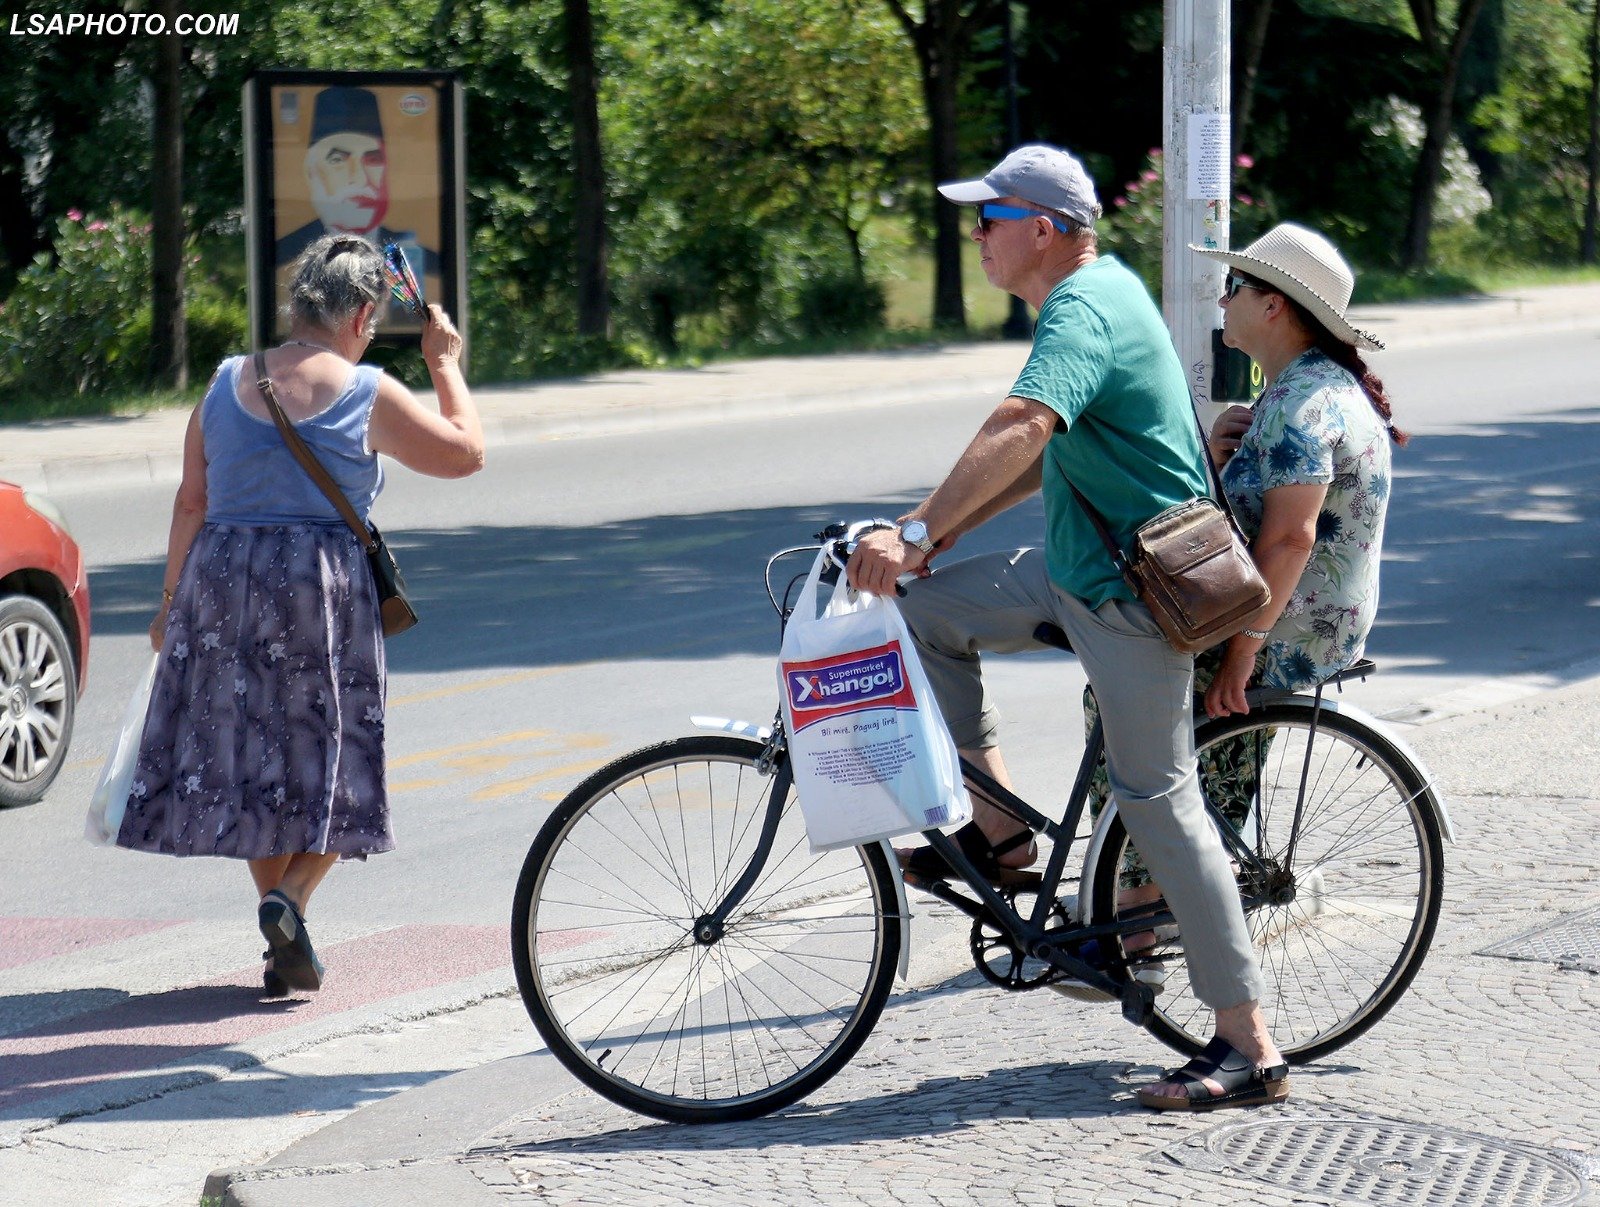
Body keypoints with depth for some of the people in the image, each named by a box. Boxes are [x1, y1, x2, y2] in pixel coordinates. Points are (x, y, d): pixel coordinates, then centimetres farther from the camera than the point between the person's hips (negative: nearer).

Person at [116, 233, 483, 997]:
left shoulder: (226, 386, 6)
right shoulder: (368, 395, -5)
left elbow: (191, 504, 8)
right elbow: (466, 453, 5)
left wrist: (170, 604, 15)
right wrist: (445, 367, 18)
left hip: (221, 578, 4)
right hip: (323, 584, -4)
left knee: (249, 754, 12)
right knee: (325, 757, 7)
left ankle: (285, 947, 14)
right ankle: (290, 900, -16)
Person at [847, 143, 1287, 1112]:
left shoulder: (1085, 312, -19)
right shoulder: (1097, 292, 13)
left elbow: (1021, 430, -36)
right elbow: (1045, 452, 19)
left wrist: (919, 533, -39)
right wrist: (948, 531, 10)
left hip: (1133, 588, -10)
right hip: (1075, 569, 10)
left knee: (1160, 800, -8)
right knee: (923, 610, 8)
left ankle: (1251, 1050, -4)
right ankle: (998, 824, 13)